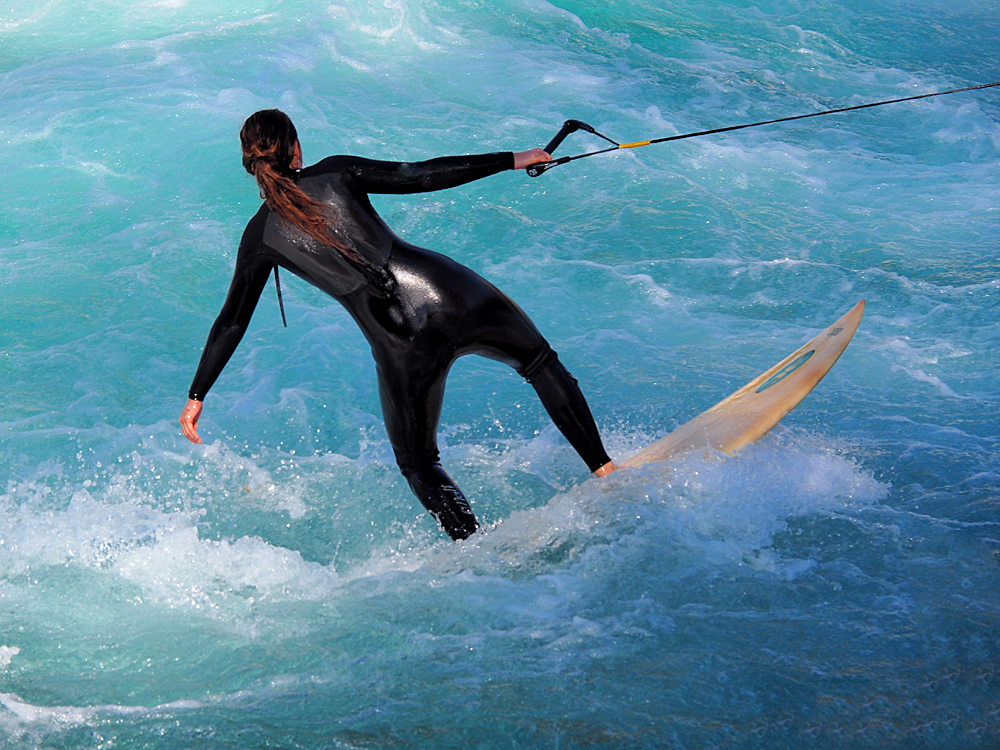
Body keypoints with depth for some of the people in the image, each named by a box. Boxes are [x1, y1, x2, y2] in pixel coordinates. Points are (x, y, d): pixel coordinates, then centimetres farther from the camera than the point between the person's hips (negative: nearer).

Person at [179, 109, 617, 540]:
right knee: (539, 362, 26)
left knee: (417, 462, 21)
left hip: (401, 344, 0)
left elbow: (232, 322, 8)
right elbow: (424, 175, 2)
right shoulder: (336, 174, 4)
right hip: (453, 297, 1)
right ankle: (603, 469, 20)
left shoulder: (261, 236, 5)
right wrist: (512, 160, 11)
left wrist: (196, 396, 17)